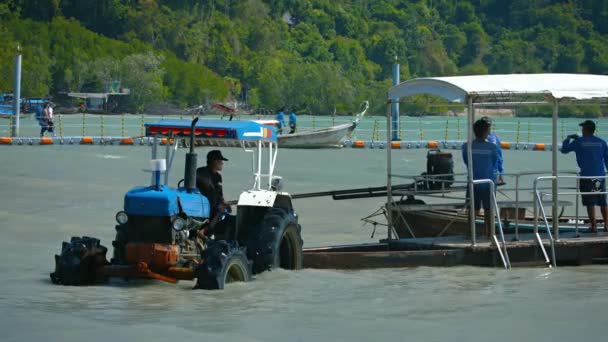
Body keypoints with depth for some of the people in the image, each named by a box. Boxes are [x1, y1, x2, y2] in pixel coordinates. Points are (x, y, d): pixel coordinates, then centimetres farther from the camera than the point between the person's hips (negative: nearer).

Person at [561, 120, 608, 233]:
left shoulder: (579, 142, -3)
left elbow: (564, 150, 6)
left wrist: (568, 138, 21)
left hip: (587, 176, -4)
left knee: (590, 203, 0)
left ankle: (593, 226, -1)